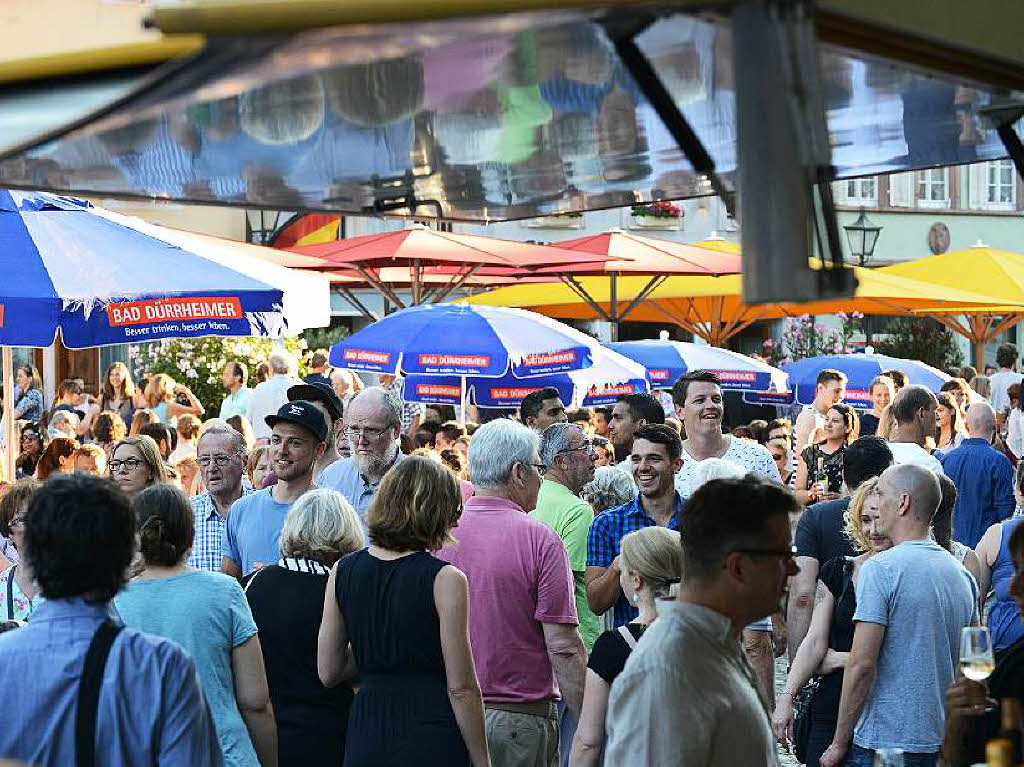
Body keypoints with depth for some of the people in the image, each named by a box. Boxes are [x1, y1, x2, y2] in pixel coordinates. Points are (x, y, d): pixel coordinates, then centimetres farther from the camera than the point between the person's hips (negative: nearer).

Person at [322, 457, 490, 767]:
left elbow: (328, 674, 7)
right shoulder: (445, 580, -12)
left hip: (366, 731, 5)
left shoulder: (342, 571, 3)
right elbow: (461, 688, -11)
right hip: (431, 739, -5)